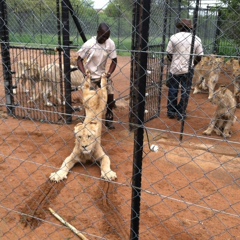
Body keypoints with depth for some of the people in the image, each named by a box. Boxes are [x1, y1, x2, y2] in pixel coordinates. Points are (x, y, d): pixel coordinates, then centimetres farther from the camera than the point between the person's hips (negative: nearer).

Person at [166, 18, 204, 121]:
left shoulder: (174, 37, -6)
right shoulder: (196, 39, -2)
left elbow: (169, 54, -4)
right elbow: (199, 56, 0)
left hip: (175, 69, 0)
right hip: (188, 69, 1)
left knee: (172, 91, 11)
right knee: (185, 91, 8)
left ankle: (171, 112, 19)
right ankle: (181, 114, 12)